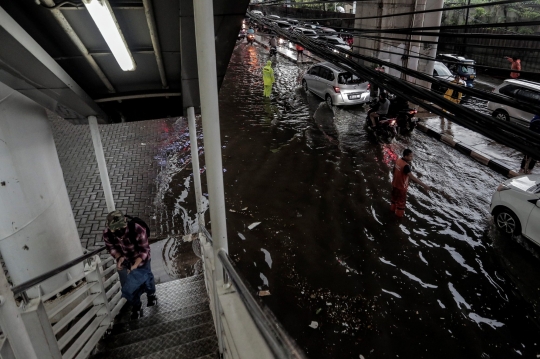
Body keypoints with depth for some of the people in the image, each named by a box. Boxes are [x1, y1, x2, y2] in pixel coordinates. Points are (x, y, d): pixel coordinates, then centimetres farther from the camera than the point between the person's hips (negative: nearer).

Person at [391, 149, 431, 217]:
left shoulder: (398, 160, -9)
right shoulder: (406, 166, -34)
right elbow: (412, 177, -39)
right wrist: (424, 185, -40)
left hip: (395, 184, 8)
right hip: (401, 187, -8)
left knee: (395, 198, 30)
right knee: (401, 201, 15)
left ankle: (393, 209, 52)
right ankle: (399, 214, 34)